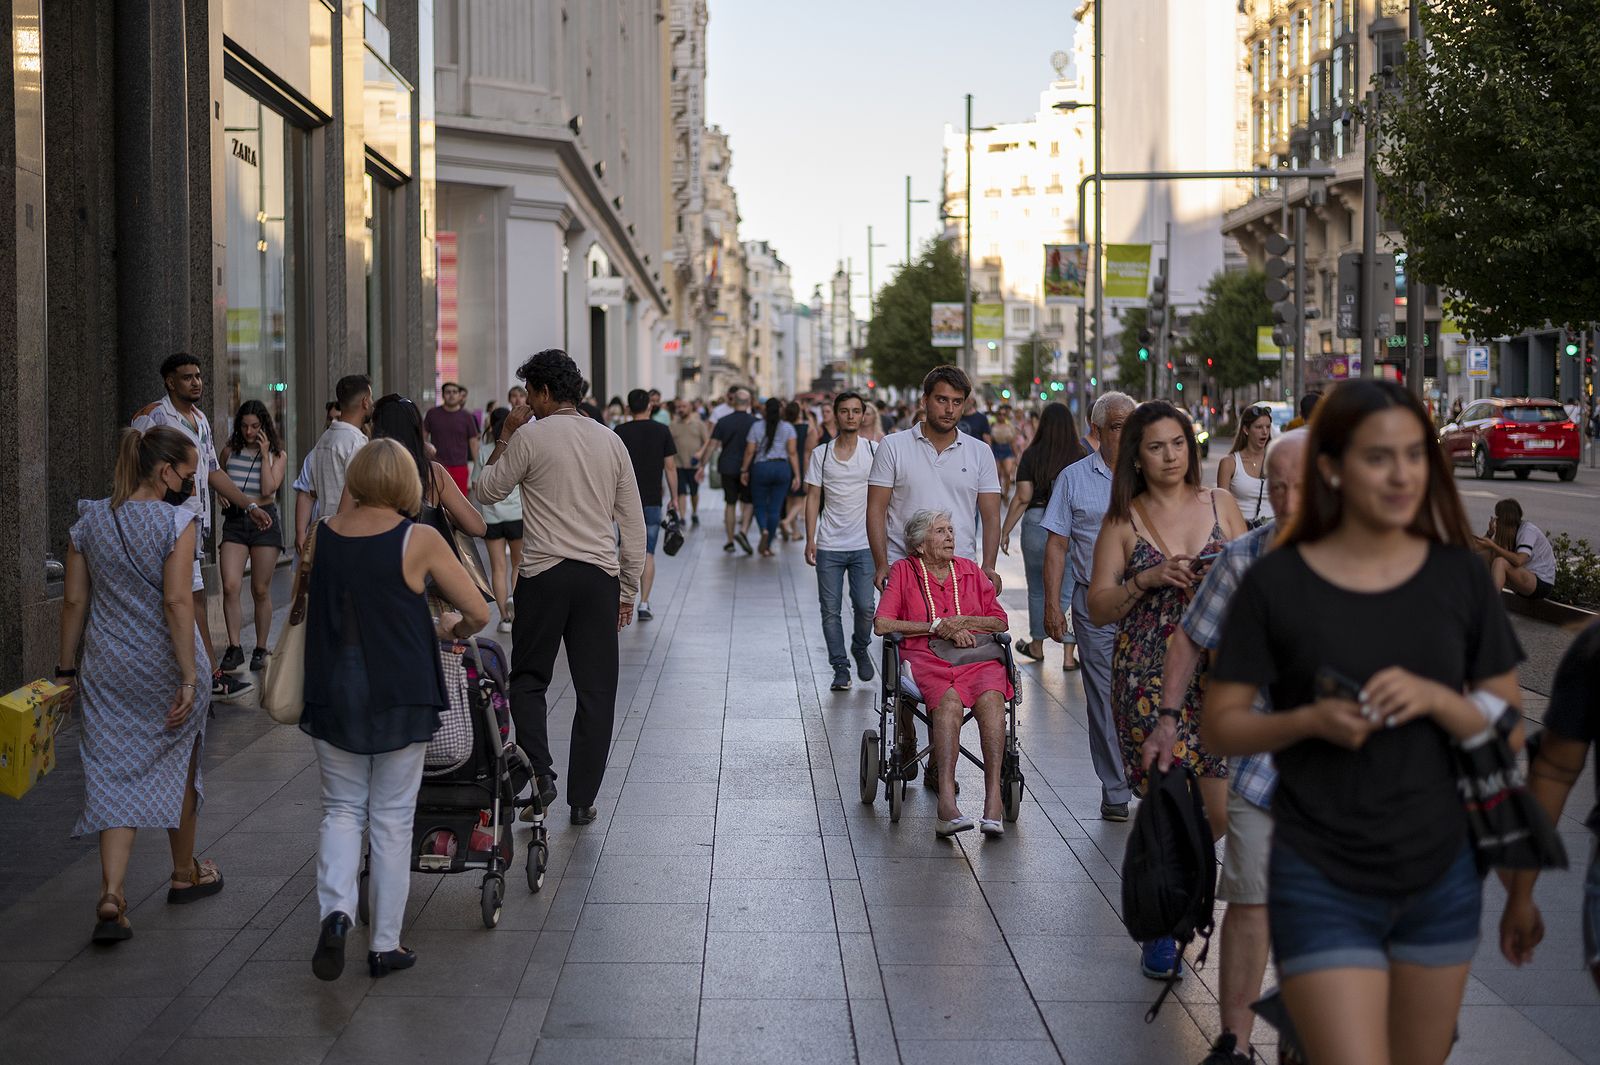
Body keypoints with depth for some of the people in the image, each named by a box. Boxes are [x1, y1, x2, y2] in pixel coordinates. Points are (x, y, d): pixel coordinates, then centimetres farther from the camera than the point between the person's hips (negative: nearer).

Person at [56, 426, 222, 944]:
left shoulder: (88, 522, 3)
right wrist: (189, 677, -18)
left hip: (107, 668, 3)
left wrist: (67, 668, 12)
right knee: (176, 769, 17)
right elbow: (176, 601, -19)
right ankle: (184, 873, 34)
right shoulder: (177, 522, -12)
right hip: (165, 666, -3)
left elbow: (74, 601, 4)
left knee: (116, 778, 4)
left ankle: (111, 897, -10)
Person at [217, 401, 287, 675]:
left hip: (264, 520, -1)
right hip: (234, 521, 1)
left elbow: (268, 489, -13)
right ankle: (234, 647, -6)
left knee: (261, 590, 4)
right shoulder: (229, 450, 7)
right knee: (230, 586, -12)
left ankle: (261, 649, 14)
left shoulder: (277, 454, 2)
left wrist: (264, 454, -11)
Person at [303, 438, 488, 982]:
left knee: (342, 809, 15)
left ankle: (335, 910, -8)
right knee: (392, 818, 8)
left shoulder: (321, 535, 0)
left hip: (333, 693, 2)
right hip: (401, 696, -2)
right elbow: (479, 613, -7)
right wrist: (453, 629, 13)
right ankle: (385, 944, 13)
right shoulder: (419, 540, -10)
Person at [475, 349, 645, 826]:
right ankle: (583, 799, 9)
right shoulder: (611, 441, 8)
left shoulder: (529, 437, -5)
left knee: (528, 679, 12)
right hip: (600, 574, 3)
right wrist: (629, 589, 15)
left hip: (544, 575, -3)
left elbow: (487, 491, 8)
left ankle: (539, 771, -5)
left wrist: (504, 437, 15)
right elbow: (633, 522, 9)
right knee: (595, 691, 7)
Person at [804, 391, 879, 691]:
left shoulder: (874, 452, 2)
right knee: (830, 610, 1)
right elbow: (813, 497, 5)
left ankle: (861, 649, 22)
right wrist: (810, 540, -3)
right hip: (829, 545, 1)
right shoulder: (821, 454, 4)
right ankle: (840, 669, 11)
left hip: (864, 545, -1)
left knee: (865, 606, -8)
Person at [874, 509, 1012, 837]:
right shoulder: (904, 571, 14)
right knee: (949, 701, -36)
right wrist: (938, 627, 0)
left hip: (977, 655, 2)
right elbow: (882, 624, 3)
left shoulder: (970, 570, 22)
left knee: (990, 698, -33)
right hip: (926, 657, -2)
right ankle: (947, 804, -49)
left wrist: (963, 621, 0)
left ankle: (993, 799, -42)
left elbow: (1000, 622, 19)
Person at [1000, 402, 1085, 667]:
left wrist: (1005, 531, 3)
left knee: (1038, 589, 16)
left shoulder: (1032, 455, -5)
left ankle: (1037, 645, 32)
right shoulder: (1081, 457, -5)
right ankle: (1069, 654, 4)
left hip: (1036, 524, 0)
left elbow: (1022, 498, -6)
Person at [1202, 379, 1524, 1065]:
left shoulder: (1458, 576, 1)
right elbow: (1219, 727, -3)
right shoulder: (1277, 583, -7)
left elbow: (1508, 731, 3)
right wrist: (1310, 720, -20)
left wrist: (1435, 698, -16)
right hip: (1322, 884, -4)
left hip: (1442, 878, 4)